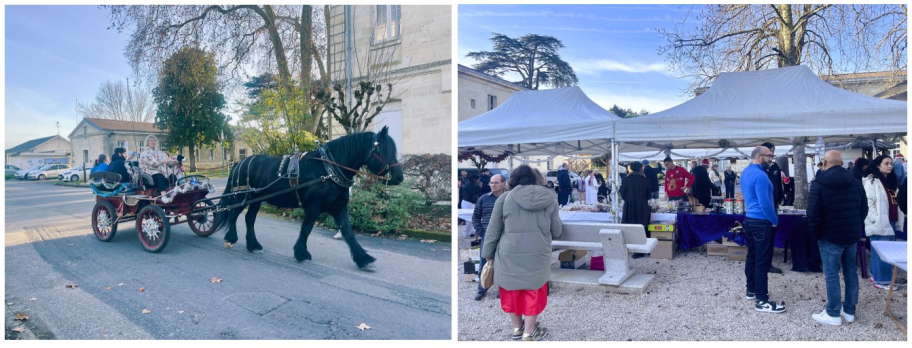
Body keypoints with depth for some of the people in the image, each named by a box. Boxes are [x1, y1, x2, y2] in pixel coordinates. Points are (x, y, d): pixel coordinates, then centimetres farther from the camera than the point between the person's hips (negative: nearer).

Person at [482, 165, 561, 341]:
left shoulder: (505, 198, -3)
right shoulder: (549, 200, 2)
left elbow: (493, 230, 1)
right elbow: (557, 232, 9)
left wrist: (489, 254, 12)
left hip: (509, 256, 0)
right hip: (537, 256, 1)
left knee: (511, 292, 18)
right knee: (533, 293, 16)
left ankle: (517, 328, 34)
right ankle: (529, 333, 25)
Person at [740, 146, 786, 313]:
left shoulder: (746, 172, 10)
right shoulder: (760, 175, -20)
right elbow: (765, 203, -24)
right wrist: (775, 220, -9)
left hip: (749, 219, 10)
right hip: (761, 222, -10)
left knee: (752, 257, 17)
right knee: (762, 261, -5)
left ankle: (751, 290, 27)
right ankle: (762, 300, -2)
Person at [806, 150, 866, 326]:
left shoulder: (819, 184, -14)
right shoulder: (856, 182, 7)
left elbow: (813, 214, -16)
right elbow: (864, 209, 12)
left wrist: (815, 233, -1)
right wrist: (856, 229, 20)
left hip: (830, 236, -7)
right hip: (852, 235, 7)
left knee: (831, 274, 0)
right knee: (850, 272, 15)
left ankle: (833, 314, 7)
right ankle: (850, 310, 24)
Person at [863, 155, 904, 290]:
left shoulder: (891, 181, 16)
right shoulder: (871, 181, -11)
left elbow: (895, 202, 20)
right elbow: (867, 202, -16)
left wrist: (898, 221, 16)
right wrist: (875, 219, -20)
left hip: (891, 222, 9)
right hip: (880, 223, -8)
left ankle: (876, 274, 24)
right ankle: (881, 280, 2)